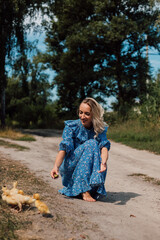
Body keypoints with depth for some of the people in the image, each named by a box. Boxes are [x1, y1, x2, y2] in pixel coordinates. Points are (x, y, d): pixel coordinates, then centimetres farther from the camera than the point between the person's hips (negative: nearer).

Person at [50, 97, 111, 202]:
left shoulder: (101, 129, -2)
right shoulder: (71, 127, -9)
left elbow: (104, 146, -20)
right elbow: (64, 148, -20)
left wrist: (103, 162, -42)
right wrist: (56, 166, -40)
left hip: (88, 168, 3)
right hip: (70, 167, -2)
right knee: (91, 144, -29)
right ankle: (84, 190, -33)